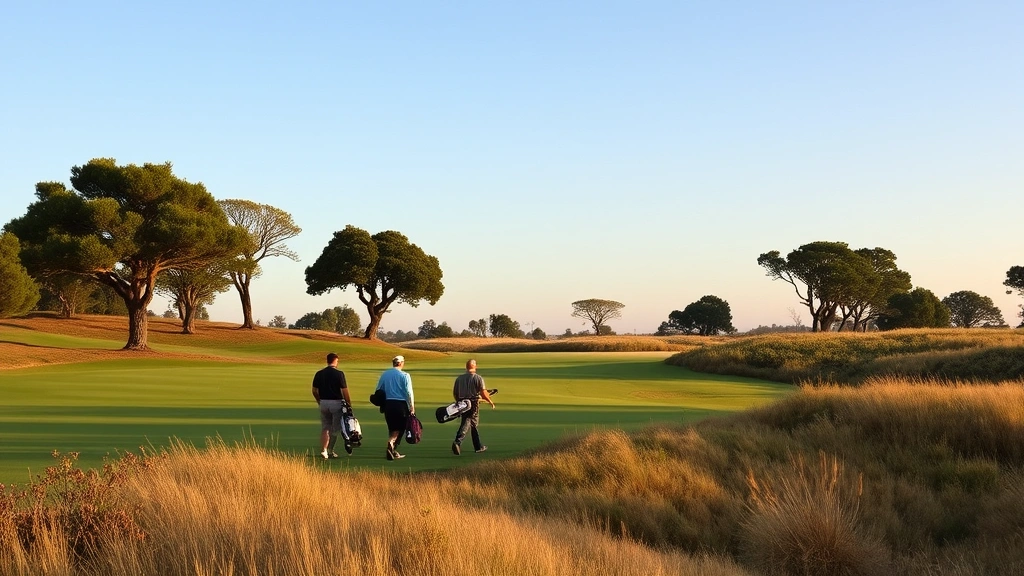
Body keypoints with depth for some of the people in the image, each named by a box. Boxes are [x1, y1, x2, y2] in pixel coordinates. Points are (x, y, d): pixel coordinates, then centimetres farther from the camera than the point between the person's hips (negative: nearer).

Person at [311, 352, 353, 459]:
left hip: (323, 403, 4)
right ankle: (330, 451, 12)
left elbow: (314, 391, 8)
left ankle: (323, 450, -3)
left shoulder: (319, 374, 3)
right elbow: (344, 391, -12)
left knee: (325, 428, 10)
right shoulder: (339, 374, -11)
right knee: (335, 428, 8)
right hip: (336, 403, -4)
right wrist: (349, 405, -3)